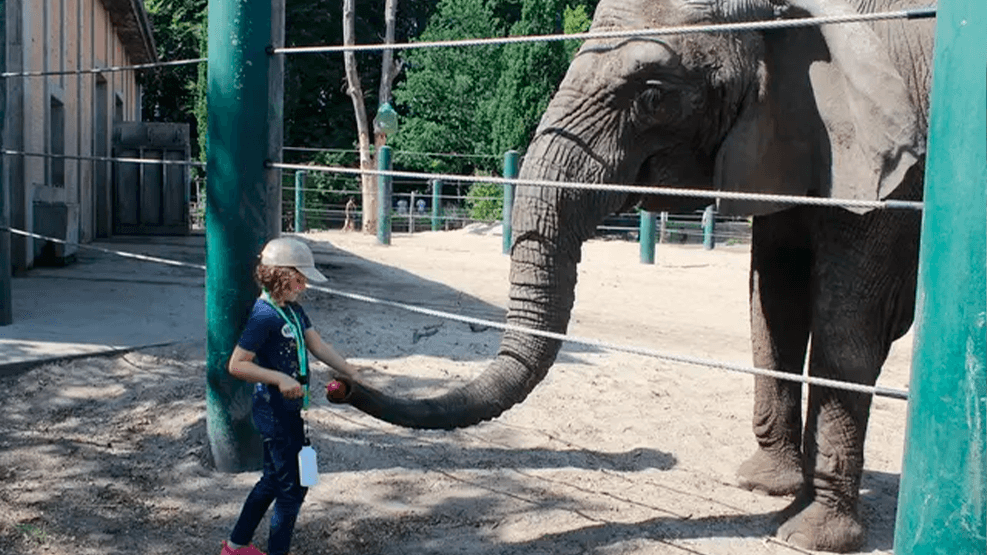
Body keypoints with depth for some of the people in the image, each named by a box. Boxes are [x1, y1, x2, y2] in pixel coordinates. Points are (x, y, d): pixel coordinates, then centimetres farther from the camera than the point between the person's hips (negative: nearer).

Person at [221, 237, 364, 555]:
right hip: (276, 412, -10)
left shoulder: (293, 310, 6)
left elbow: (317, 346, 5)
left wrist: (354, 373, -2)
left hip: (288, 410, 10)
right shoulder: (264, 316, -21)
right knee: (293, 486, 0)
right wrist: (279, 379, -30)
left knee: (274, 479, 21)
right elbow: (237, 364, -23)